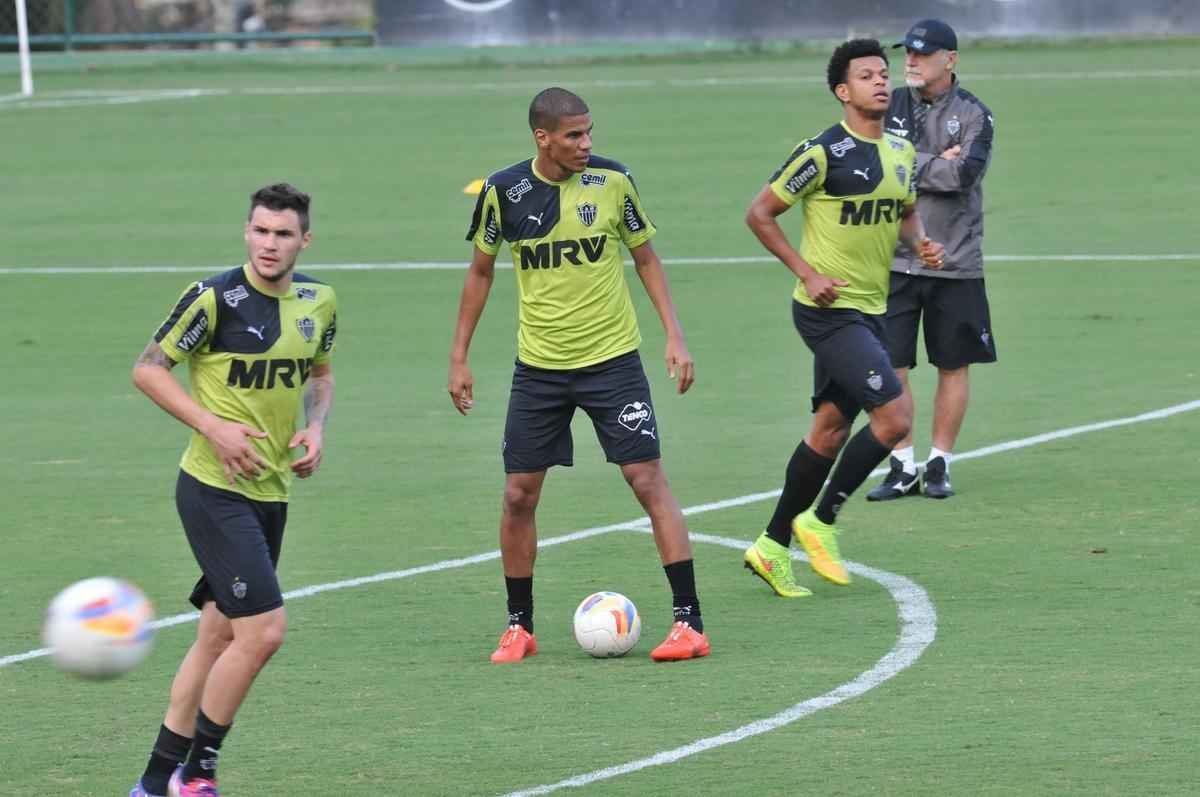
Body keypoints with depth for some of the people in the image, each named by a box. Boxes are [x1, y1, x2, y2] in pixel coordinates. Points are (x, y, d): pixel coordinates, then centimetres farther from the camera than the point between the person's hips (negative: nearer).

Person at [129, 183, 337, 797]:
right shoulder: (215, 298, -15)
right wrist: (214, 427, -18)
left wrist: (316, 426, 2)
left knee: (218, 637, 11)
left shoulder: (318, 301, 5)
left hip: (272, 491, 7)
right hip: (214, 489, -7)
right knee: (263, 629, -16)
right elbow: (148, 369, -8)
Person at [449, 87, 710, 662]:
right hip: (538, 366, 1)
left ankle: (689, 623, -6)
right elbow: (480, 273, 8)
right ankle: (518, 627, 18)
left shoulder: (612, 181, -7)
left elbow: (645, 257, 5)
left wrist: (674, 336, -3)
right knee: (518, 496, 2)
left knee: (649, 481, -8)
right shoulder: (503, 192, -6)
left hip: (612, 359, -1)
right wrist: (459, 358, 6)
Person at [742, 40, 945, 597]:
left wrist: (921, 243, 2)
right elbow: (760, 213, -9)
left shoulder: (901, 151, 9)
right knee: (894, 416, -16)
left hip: (869, 312, 8)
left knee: (831, 428, 12)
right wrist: (807, 273, -14)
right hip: (829, 312, -8)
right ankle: (820, 521, -1)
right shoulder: (824, 153, -14)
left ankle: (772, 547, 22)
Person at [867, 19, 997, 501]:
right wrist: (936, 165, -11)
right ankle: (902, 468, 5)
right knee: (890, 366, -3)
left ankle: (939, 465, 16)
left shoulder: (973, 115, -1)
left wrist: (908, 167, -11)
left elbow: (963, 175, -17)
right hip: (894, 258, 1)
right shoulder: (891, 106, 7)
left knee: (953, 367, 5)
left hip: (955, 262, -1)